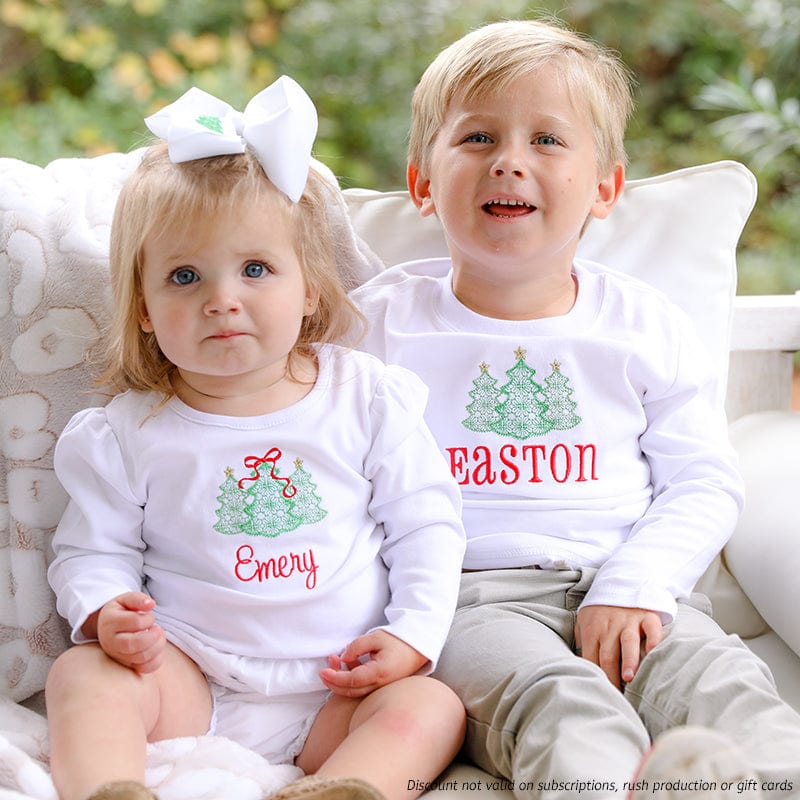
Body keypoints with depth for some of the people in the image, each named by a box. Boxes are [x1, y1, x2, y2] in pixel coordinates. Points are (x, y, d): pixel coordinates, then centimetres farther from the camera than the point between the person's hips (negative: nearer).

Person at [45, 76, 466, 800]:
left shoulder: (367, 396, 0)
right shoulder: (130, 433, 0)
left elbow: (427, 522, 4)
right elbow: (95, 549, 6)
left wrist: (413, 635, -8)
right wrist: (105, 612, -17)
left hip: (339, 691, 0)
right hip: (189, 684, 0)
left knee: (432, 710, -24)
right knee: (82, 672, -22)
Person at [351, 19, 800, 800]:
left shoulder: (647, 327, 9)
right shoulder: (380, 323, 4)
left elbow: (704, 482, 9)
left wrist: (633, 586, -9)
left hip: (621, 588, 3)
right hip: (472, 598, -3)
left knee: (716, 675, -28)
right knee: (549, 693, -34)